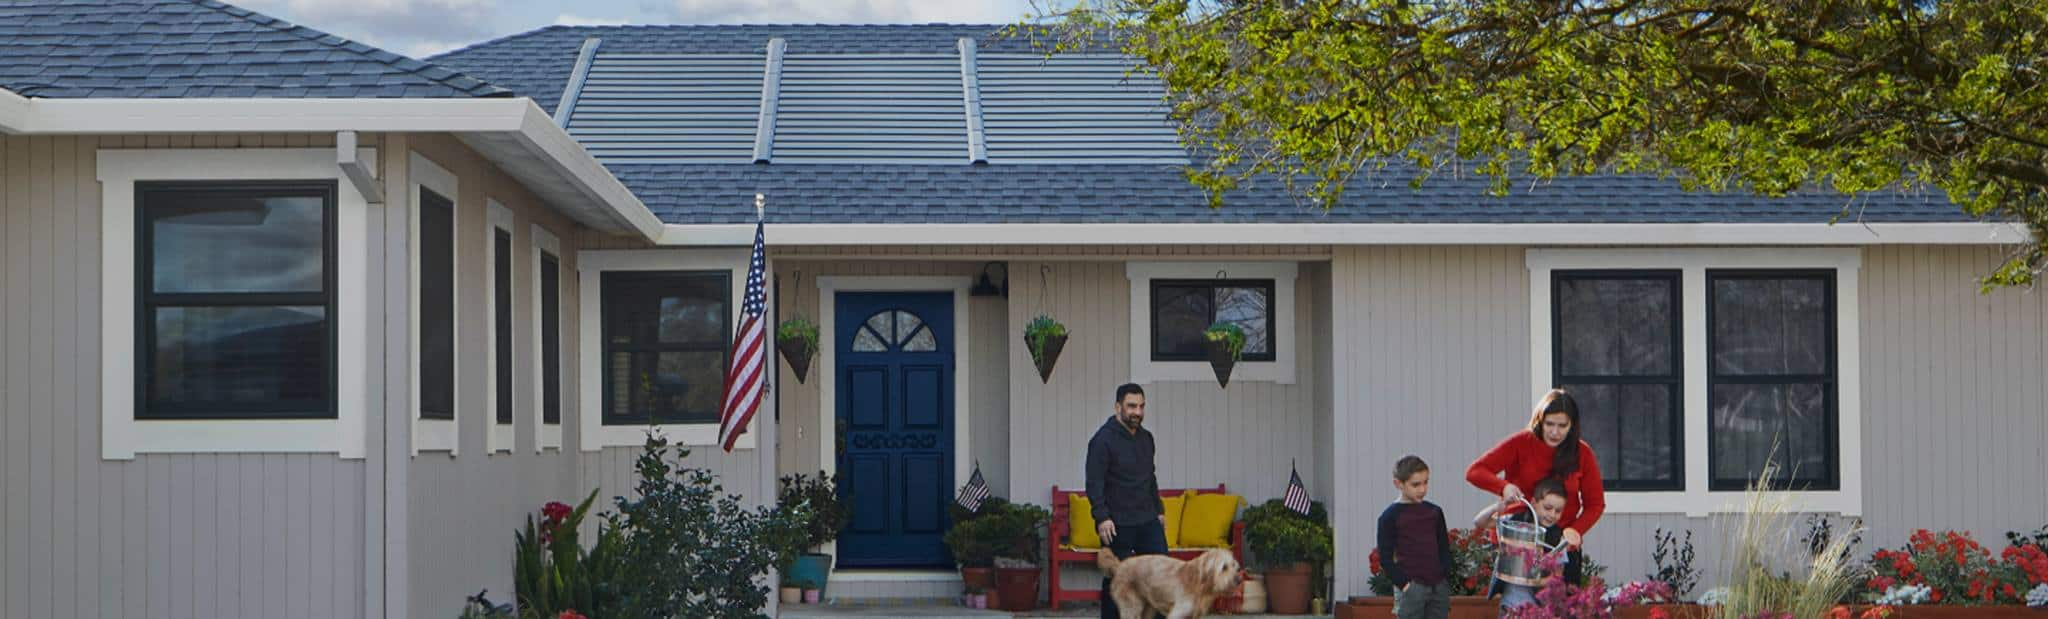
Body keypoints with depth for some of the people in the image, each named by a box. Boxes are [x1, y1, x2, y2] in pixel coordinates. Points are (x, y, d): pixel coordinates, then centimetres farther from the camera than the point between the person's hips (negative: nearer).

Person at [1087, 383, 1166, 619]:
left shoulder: (1146, 437, 13)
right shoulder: (1103, 439, -11)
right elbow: (1094, 483, -15)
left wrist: (1159, 510, 21)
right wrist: (1102, 517, -23)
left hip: (1148, 520, 7)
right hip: (1117, 524, -7)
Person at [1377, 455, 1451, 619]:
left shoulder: (1435, 512, 11)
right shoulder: (1390, 516, -3)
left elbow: (1444, 550, 16)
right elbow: (1385, 558, -4)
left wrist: (1445, 580, 5)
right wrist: (1403, 583, -13)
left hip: (1439, 587, 5)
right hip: (1411, 588, -5)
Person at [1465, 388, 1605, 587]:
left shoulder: (1582, 453, 1)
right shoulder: (1521, 444, -6)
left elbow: (1595, 503, 6)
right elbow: (1474, 471, -11)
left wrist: (1576, 529, -14)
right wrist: (1504, 487, -31)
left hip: (1563, 545, 2)